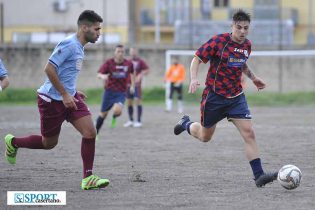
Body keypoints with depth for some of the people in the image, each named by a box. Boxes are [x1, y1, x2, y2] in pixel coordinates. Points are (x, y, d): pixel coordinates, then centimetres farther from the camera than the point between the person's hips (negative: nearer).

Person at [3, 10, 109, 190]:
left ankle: (88, 178, -5)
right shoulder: (69, 44, -19)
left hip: (69, 97, 8)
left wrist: (72, 92, 15)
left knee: (90, 133, -9)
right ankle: (13, 142, 33)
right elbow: (49, 69, -23)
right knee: (49, 143, 7)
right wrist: (65, 95, -22)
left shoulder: (79, 47, 11)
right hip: (52, 100, -8)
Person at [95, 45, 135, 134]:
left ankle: (114, 118, 11)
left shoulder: (128, 64, -2)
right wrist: (103, 76, -39)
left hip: (121, 93, 0)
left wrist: (132, 85, 17)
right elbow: (99, 74, -16)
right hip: (109, 91, 0)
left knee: (117, 110, -27)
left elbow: (132, 73, 21)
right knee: (103, 114, 7)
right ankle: (96, 133, 26)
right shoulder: (109, 62, -8)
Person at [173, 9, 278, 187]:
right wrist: (194, 79, -25)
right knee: (205, 137, 13)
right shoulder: (218, 41, -15)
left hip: (236, 97, 4)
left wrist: (253, 77, 14)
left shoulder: (247, 45, 3)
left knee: (249, 133, -14)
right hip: (214, 97, -4)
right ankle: (186, 124, 47)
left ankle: (259, 176, -15)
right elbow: (197, 59, -10)